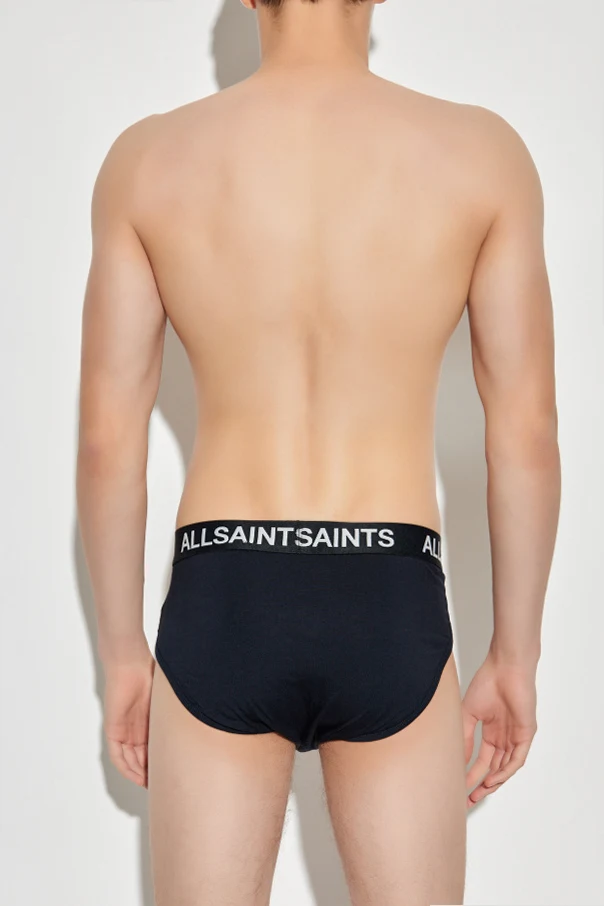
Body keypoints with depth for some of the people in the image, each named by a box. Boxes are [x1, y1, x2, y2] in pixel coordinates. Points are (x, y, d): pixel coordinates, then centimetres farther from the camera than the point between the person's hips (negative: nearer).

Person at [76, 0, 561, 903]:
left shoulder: (148, 159, -1)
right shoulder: (483, 152, -2)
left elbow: (106, 437, -1)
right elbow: (528, 433, -1)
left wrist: (122, 652, 11)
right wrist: (515, 657, 9)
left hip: (220, 607, 1)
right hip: (394, 617, 0)